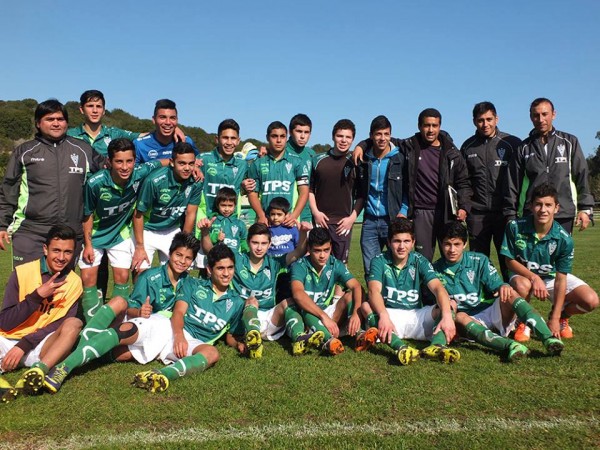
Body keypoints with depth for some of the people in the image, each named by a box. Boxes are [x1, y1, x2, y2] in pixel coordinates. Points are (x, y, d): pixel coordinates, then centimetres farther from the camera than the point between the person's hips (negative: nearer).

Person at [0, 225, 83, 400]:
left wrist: (24, 345, -17)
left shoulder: (74, 282, -2)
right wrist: (37, 295, -20)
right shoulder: (22, 272, -6)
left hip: (37, 347, 1)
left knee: (74, 324, -28)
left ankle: (37, 371, -43)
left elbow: (60, 325, -5)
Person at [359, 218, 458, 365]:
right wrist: (383, 316, -43)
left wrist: (447, 315, -35)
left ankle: (437, 345, -47)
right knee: (365, 305, -31)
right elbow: (374, 291, -22)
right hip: (389, 316, -2)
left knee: (448, 305, -20)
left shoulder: (419, 261, 0)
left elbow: (438, 288, -15)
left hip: (415, 317, 2)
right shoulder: (379, 261, -4)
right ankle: (400, 347, -53)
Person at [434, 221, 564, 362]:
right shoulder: (436, 269, 4)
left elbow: (496, 285, -5)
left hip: (491, 313, 1)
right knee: (459, 317, -36)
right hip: (469, 320, -1)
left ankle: (548, 338, -44)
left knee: (509, 294, -28)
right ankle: (510, 345, -57)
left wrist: (503, 287, -29)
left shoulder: (479, 260, 3)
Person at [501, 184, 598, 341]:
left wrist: (555, 318, -20)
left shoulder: (564, 239, -21)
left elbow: (560, 279, -19)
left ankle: (561, 316, 15)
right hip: (524, 274, -1)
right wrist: (534, 277, -32)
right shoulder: (515, 227, -23)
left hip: (552, 276, 2)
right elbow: (510, 261, -13)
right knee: (521, 284, -38)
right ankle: (524, 321, -6)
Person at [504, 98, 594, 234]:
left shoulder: (570, 142, 9)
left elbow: (582, 177, 7)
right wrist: (511, 216, 4)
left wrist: (585, 209, 0)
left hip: (564, 214, 0)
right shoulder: (524, 148, 9)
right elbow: (512, 185, 8)